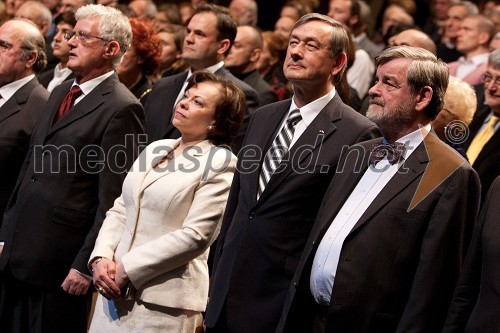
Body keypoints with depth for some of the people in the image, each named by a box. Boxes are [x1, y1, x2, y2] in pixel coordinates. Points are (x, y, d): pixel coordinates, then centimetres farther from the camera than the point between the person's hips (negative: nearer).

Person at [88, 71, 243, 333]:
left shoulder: (219, 163, -8)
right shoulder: (156, 149, 13)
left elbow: (194, 237, -14)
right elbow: (120, 210, 13)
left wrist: (126, 269, -14)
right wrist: (102, 257, -5)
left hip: (164, 300, -6)